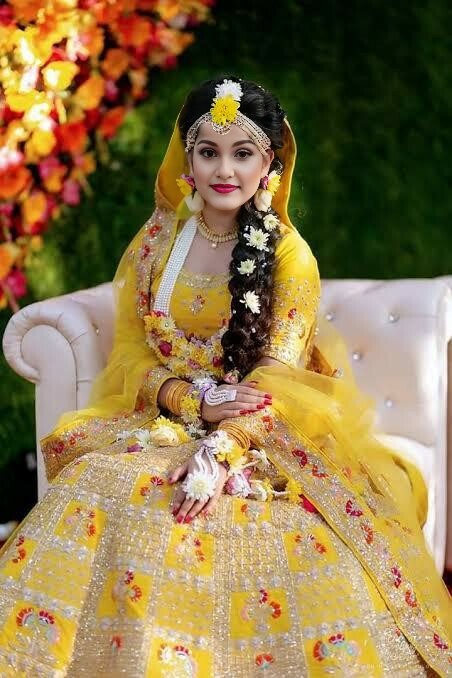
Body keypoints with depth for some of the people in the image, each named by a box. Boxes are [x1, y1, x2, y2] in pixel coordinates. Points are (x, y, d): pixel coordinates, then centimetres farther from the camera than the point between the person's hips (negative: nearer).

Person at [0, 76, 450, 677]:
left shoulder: (289, 254, -2)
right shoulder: (155, 242, 6)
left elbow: (277, 374, -11)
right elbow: (130, 351, 4)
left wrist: (222, 448, -29)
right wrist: (195, 401, -17)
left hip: (264, 427, -2)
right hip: (160, 417, 2)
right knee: (111, 490, -29)